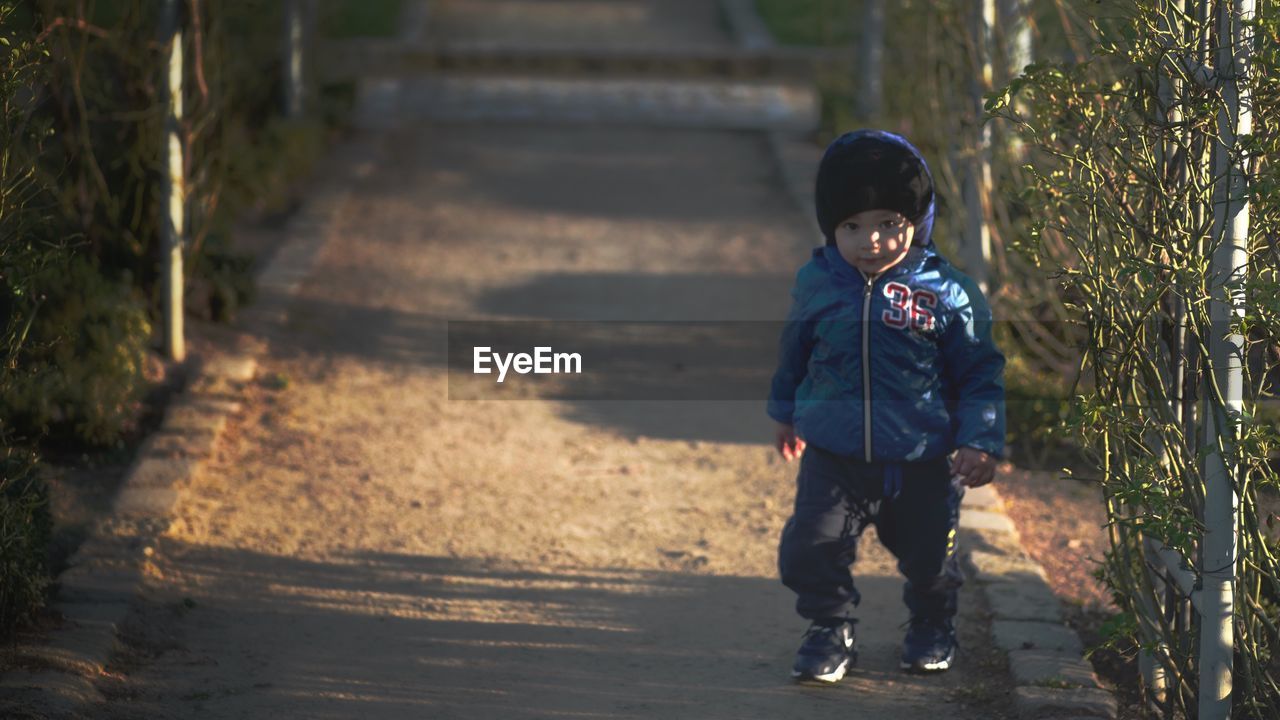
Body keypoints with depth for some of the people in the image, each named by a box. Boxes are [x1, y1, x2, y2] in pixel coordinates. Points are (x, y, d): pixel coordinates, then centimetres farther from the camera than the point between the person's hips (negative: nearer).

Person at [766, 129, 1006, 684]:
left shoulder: (946, 293, -11)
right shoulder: (816, 284, -3)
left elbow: (981, 373, -2)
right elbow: (793, 353, 17)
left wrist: (981, 441, -9)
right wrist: (786, 411, 29)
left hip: (922, 464, -1)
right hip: (833, 455, 1)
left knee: (929, 556, 12)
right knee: (810, 549, -9)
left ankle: (932, 626, 43)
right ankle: (831, 628, 17)